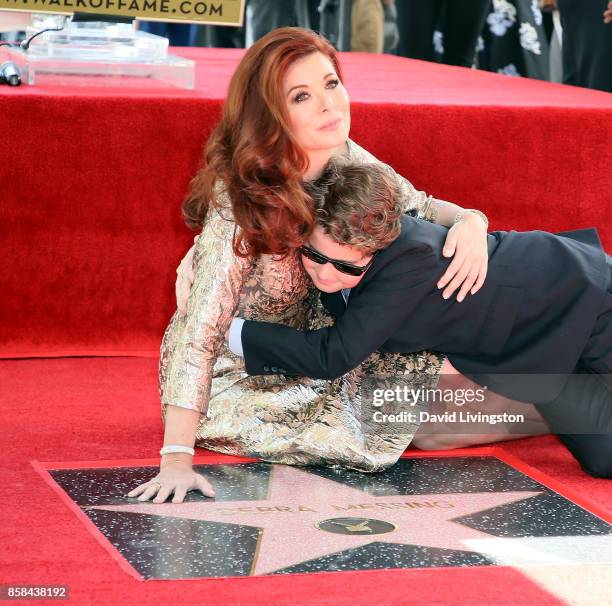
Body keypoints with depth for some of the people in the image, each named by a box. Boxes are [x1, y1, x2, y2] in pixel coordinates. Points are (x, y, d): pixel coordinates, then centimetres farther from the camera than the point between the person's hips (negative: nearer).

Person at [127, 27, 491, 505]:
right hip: (235, 378, -6)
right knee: (366, 438, -25)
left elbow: (421, 210, 2)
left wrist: (469, 222, -23)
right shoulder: (242, 200, -31)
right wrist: (176, 459, -42)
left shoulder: (345, 159, -14)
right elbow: (199, 329, -35)